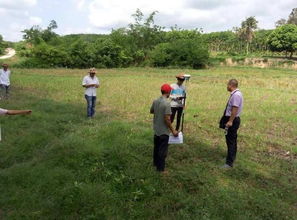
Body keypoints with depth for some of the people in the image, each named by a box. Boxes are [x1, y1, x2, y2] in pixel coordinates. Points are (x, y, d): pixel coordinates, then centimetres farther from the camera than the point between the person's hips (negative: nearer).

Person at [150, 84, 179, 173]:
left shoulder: (155, 101, -1)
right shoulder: (167, 103, -23)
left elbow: (151, 111, 16)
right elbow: (167, 119, -25)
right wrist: (173, 130, -16)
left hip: (156, 129, 8)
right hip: (164, 131, -8)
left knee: (156, 147, 23)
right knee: (163, 150, 5)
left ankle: (156, 163, 39)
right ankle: (160, 168, 15)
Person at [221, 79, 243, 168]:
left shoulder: (236, 95, -20)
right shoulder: (235, 94, 12)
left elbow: (235, 109, -26)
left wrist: (230, 121, -26)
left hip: (233, 120, -11)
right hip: (232, 119, 11)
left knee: (230, 141, -7)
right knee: (232, 140, 22)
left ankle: (229, 163, -3)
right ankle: (232, 157, 38)